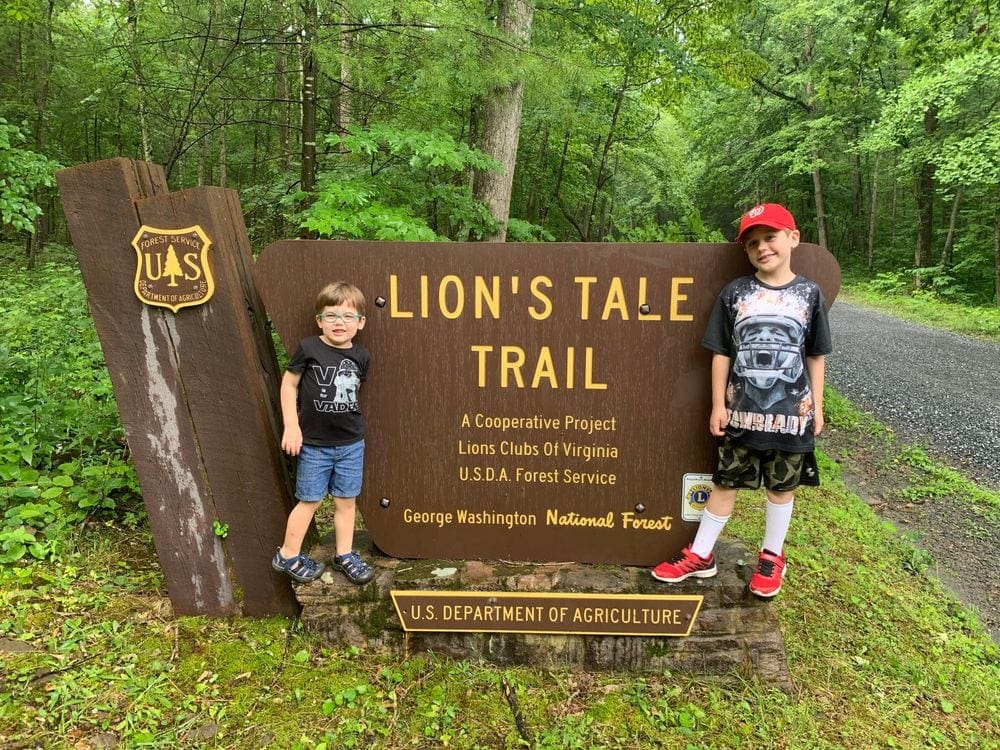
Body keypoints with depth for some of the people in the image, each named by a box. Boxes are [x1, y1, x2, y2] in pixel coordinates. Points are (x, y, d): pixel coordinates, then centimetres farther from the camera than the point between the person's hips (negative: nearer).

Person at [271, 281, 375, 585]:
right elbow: (289, 384, -4)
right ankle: (288, 556, 25)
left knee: (346, 500, 12)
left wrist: (351, 420, 11)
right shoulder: (308, 348, -10)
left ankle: (345, 555, 28)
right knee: (310, 500, 7)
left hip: (351, 443, 3)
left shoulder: (361, 356, 0)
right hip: (314, 443, -3)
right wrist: (291, 426, -8)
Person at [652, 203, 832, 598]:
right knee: (725, 483, 10)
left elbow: (816, 357, 6)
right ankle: (700, 555, 23)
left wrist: (817, 406, 5)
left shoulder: (809, 293, 0)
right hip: (741, 411, 0)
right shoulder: (734, 293, -1)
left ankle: (772, 557, 32)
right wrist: (718, 404, -2)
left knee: (781, 487, 13)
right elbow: (721, 354, 1)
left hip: (791, 413, 0)